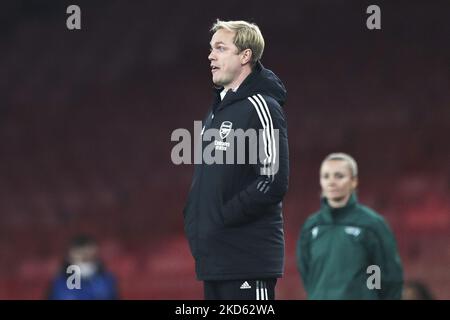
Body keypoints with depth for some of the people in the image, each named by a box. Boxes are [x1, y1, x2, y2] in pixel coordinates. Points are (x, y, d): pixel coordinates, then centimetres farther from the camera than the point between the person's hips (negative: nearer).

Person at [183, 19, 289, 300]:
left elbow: (274, 182, -18)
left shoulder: (260, 107, -11)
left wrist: (224, 216, -15)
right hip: (214, 255, 9)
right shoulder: (218, 110, 18)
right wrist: (194, 218, 10)